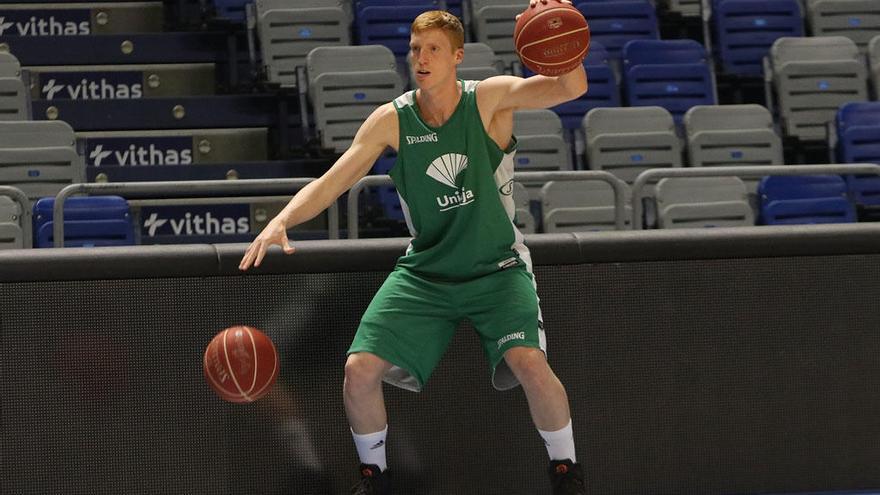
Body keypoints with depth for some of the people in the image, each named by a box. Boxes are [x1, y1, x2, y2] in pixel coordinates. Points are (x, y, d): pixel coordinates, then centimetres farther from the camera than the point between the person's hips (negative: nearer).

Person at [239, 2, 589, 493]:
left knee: (529, 363, -26)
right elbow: (331, 182, -4)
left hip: (496, 270, -3)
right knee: (359, 370, -11)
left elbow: (572, 87, -24)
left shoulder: (490, 99, -10)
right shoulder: (392, 120, -4)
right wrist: (282, 221, -22)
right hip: (424, 272, 3)